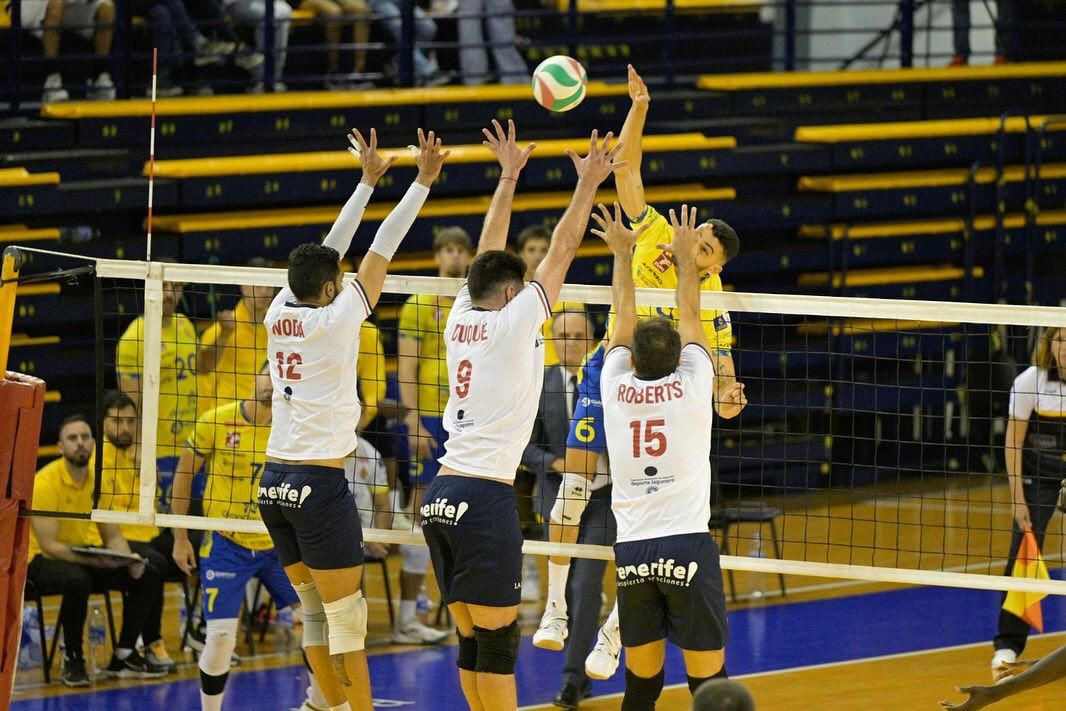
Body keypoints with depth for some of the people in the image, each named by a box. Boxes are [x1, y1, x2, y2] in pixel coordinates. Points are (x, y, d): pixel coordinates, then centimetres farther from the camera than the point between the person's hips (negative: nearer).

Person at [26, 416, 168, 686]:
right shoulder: (45, 481, -20)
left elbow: (112, 535, 6)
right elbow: (49, 545, -24)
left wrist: (128, 560, -16)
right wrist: (96, 561, -35)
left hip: (89, 556, 7)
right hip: (43, 560, -7)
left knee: (148, 577, -10)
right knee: (77, 580, -39)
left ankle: (123, 656, 3)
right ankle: (73, 659, -19)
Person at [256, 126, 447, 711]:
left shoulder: (280, 312, 4)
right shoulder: (334, 319, -12)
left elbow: (328, 253, 16)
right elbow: (382, 250, -8)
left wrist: (368, 180, 23)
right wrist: (423, 181, -2)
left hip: (274, 483, 7)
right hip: (320, 484, -7)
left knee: (315, 610, 15)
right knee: (346, 614, -2)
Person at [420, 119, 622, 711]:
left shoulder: (461, 319, 11)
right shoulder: (513, 322, -5)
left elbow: (488, 255, 24)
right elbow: (561, 254, 0)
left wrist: (508, 177, 30)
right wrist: (587, 185, 9)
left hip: (440, 499, 7)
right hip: (486, 499, -7)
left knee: (473, 640, 10)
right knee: (498, 640, -5)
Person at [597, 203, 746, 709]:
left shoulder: (616, 387, 4)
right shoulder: (691, 386, -1)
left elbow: (624, 318, 20)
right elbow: (691, 315, 15)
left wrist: (622, 252, 31)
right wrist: (685, 256, 29)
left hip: (632, 550, 3)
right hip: (688, 546, -3)